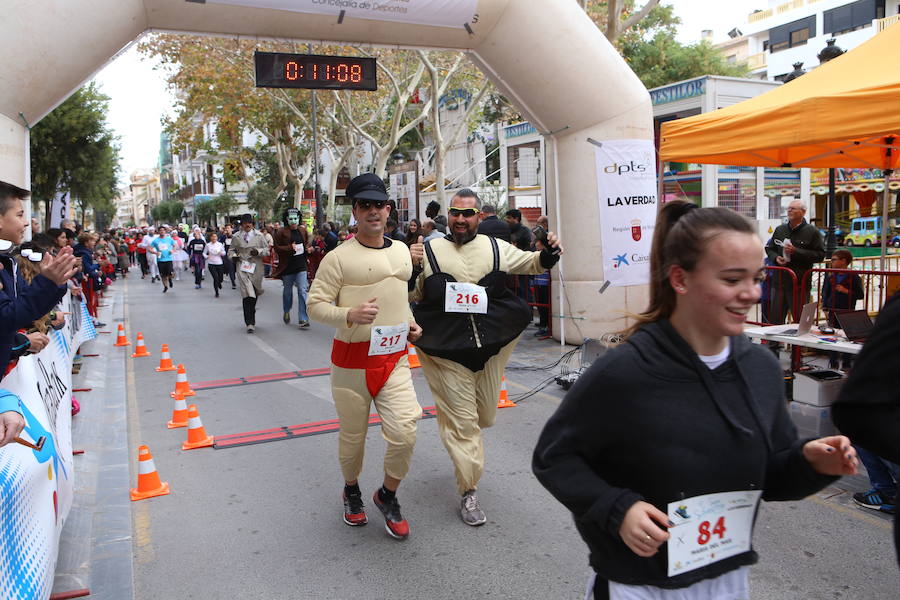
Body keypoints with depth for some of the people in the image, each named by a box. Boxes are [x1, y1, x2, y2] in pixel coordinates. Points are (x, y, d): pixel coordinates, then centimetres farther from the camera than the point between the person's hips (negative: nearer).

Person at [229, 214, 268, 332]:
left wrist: (258, 251, -12)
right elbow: (231, 250, 19)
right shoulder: (237, 237, 7)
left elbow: (267, 250, 8)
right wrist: (233, 256, -3)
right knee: (247, 294, -14)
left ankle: (250, 320, 34)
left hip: (256, 267, 2)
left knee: (255, 294, 11)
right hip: (242, 268, -1)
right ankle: (250, 323, -14)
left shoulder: (259, 236, 6)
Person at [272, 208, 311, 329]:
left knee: (302, 291, -7)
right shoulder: (281, 232, -5)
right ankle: (286, 312, 41)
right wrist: (290, 248, -21)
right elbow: (277, 248, -8)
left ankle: (303, 319, -5)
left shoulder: (303, 231, 7)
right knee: (287, 291, 15)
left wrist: (308, 248, 0)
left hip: (301, 266, 2)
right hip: (287, 266, -2)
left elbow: (308, 244, 22)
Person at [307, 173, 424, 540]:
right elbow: (316, 305, -9)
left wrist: (410, 322, 9)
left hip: (394, 359, 4)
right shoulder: (339, 257, -9)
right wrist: (350, 314, -26)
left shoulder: (402, 251, 10)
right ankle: (351, 490, 42)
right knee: (352, 435, 11)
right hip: (351, 361, -3)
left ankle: (387, 496, 20)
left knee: (404, 433, -7)